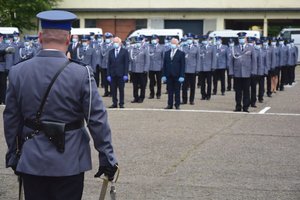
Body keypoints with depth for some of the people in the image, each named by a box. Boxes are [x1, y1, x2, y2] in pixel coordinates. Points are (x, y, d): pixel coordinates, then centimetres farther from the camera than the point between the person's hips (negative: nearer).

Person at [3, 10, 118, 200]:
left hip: (31, 161, 3)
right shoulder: (81, 74, -13)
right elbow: (97, 119, -11)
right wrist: (107, 157, -2)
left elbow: (11, 119, 3)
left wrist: (12, 155, 15)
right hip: (69, 163, -2)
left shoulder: (17, 72, -4)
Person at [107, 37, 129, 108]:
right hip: (113, 74, 3)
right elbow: (109, 64, 8)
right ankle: (114, 103, 11)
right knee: (113, 90, 4)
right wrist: (108, 75, 0)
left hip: (121, 74, -3)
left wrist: (126, 74, -10)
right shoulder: (111, 52, 11)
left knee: (121, 89, 2)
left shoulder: (124, 51, 1)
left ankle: (121, 104, 8)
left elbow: (126, 63, -3)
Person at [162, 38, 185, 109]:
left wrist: (182, 76, -11)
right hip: (169, 76, 3)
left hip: (177, 76, -3)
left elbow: (183, 65, -4)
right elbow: (164, 65, 11)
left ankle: (177, 105, 9)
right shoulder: (167, 53, 12)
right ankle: (170, 105, 10)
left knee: (177, 91, 3)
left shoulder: (181, 53, 1)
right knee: (170, 91, 6)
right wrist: (163, 75, 3)